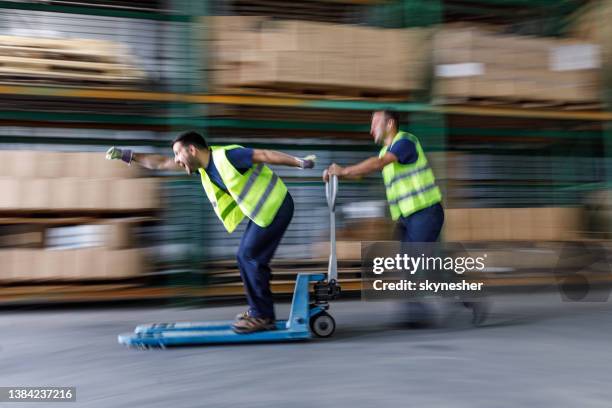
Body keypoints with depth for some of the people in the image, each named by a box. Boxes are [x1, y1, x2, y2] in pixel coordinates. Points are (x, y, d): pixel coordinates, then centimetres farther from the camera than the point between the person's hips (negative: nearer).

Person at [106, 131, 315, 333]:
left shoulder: (227, 156, -20)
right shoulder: (204, 165, 5)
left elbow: (266, 155, -17)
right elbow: (160, 163, 11)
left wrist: (299, 162, -15)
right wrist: (128, 155, 10)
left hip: (276, 208, -9)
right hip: (261, 211, 9)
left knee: (251, 258, -8)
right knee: (245, 257, 10)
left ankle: (263, 317, 1)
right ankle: (258, 310, 20)